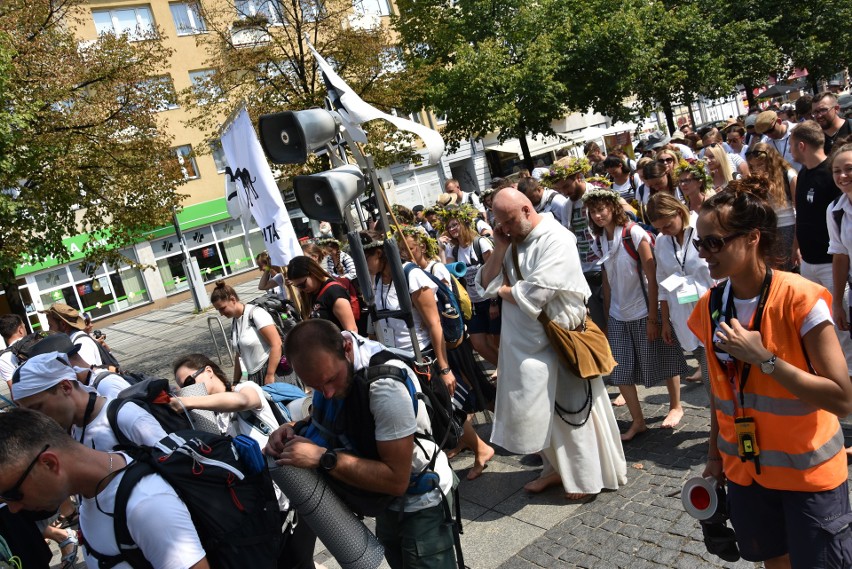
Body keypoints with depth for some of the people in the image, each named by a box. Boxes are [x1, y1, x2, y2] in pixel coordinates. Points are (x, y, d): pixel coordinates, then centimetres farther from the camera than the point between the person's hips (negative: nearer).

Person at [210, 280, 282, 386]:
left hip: (273, 371, -7)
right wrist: (235, 382, 19)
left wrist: (270, 376, -18)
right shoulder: (234, 322, 12)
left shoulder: (255, 313, -11)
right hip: (254, 376, 7)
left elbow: (276, 344, -16)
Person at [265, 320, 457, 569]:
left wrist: (323, 458, -34)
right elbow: (322, 418, 5)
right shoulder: (327, 357, -13)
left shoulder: (385, 384, -37)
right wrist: (293, 430, -16)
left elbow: (396, 480, -31)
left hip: (420, 501, -8)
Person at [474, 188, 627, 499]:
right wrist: (500, 249, -8)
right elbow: (485, 286, 3)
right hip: (525, 342, 7)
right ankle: (557, 468, 35)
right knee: (539, 409, 16)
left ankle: (588, 476, 26)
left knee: (572, 408, 8)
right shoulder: (513, 240, 6)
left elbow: (533, 295, -25)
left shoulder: (556, 240, -17)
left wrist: (503, 290, -7)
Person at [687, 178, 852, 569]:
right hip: (743, 468, 5)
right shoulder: (711, 305, -3)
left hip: (809, 473, -4)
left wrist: (763, 358, -28)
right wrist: (714, 453, 10)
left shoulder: (800, 299, -19)